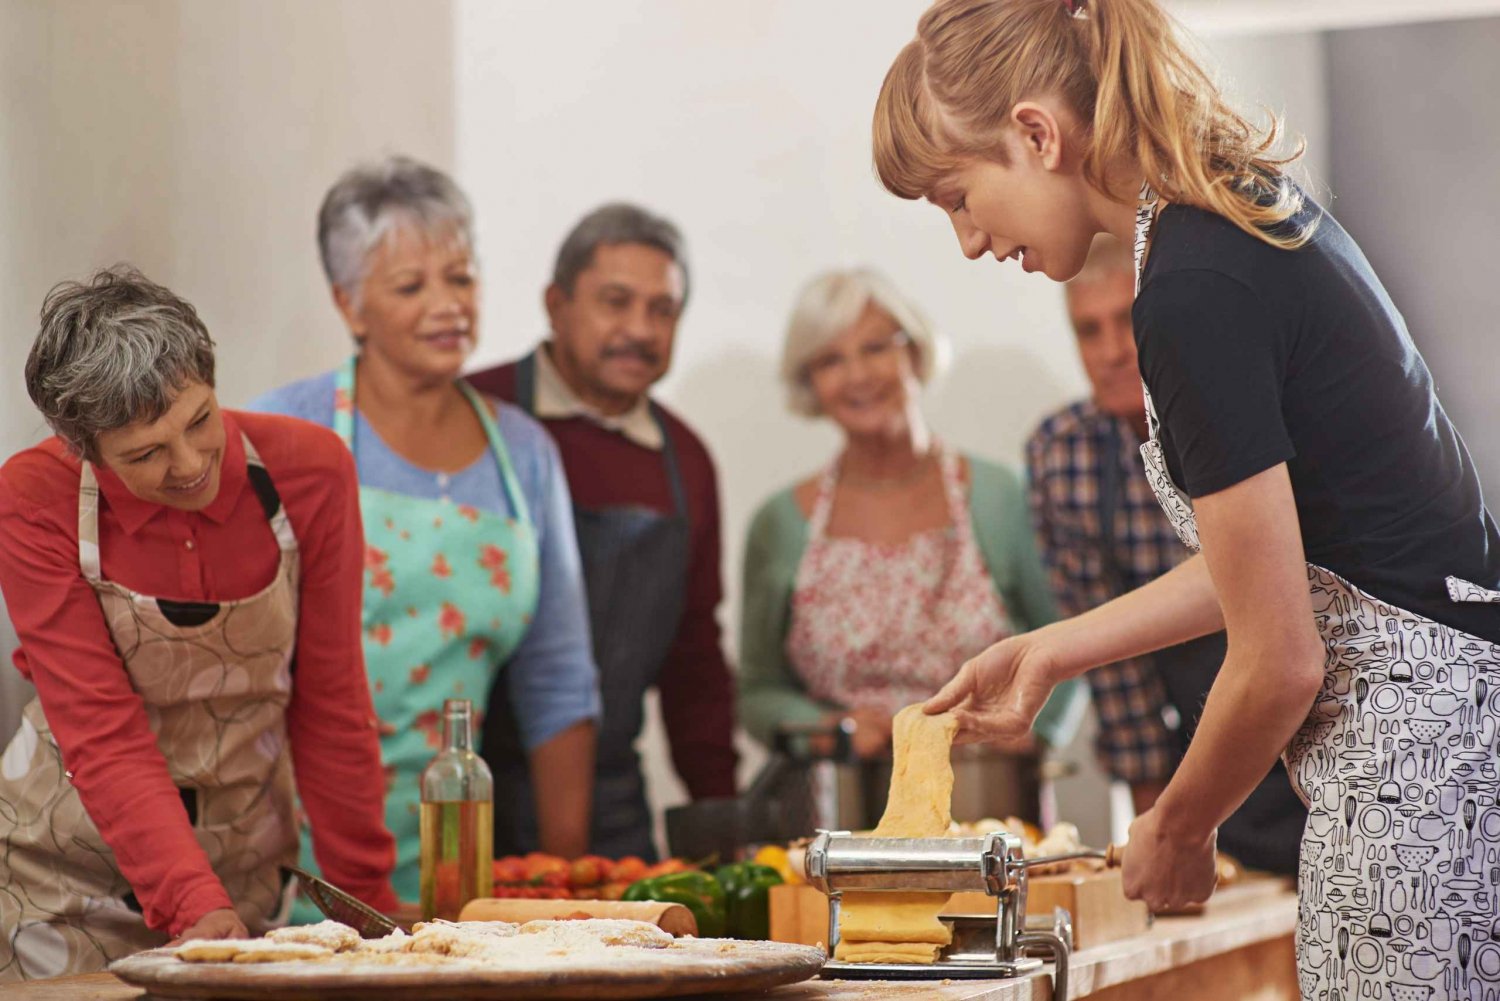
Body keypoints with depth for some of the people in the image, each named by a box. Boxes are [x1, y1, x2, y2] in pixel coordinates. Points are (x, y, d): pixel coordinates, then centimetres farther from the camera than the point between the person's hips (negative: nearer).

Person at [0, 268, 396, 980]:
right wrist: (195, 905, -34)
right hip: (65, 876, -1)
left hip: (244, 865, 2)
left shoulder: (309, 471, -14)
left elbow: (330, 702, -6)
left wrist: (366, 897, -2)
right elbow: (102, 736, -22)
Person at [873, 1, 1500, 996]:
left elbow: (1280, 664, -15)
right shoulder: (1252, 205, 10)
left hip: (1418, 757, -10)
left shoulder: (1194, 295, -19)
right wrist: (1050, 651, 21)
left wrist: (1177, 831, 2)